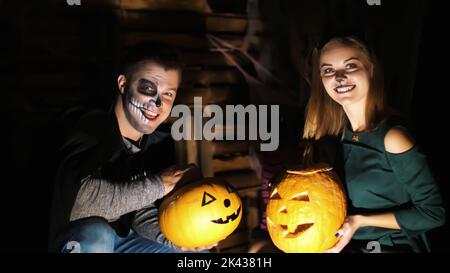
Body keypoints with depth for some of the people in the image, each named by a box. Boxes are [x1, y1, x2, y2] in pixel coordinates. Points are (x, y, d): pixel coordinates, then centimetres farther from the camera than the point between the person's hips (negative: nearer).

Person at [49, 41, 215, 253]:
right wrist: (156, 185, -32)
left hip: (123, 240, 7)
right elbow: (78, 200, -41)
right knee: (95, 234, -39)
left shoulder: (155, 144, -4)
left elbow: (143, 213, -4)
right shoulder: (92, 129, -23)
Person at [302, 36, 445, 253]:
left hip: (392, 246, -5)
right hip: (352, 245, 5)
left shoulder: (391, 137, -20)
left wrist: (360, 220, -18)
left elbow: (433, 213, -16)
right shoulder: (341, 130, -2)